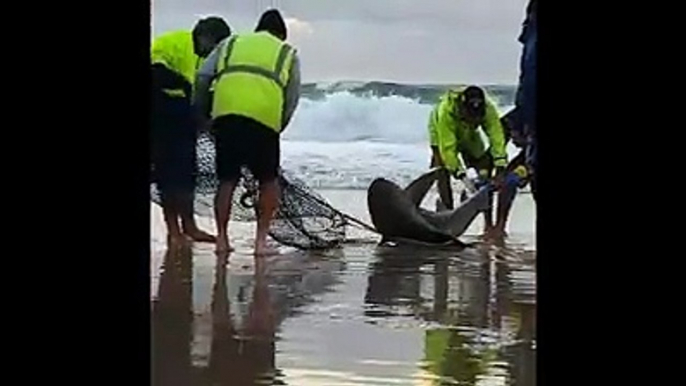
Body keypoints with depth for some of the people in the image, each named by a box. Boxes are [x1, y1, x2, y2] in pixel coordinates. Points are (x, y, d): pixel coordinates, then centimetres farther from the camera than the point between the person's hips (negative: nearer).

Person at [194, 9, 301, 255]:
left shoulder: (231, 44, 27)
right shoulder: (288, 54, 25)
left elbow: (203, 77, 14)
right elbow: (292, 99, 17)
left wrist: (202, 112, 22)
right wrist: (279, 126, 26)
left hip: (225, 113, 2)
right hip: (264, 117, -1)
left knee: (227, 180, 14)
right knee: (268, 182, 13)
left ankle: (222, 239, 11)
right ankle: (261, 240, 6)